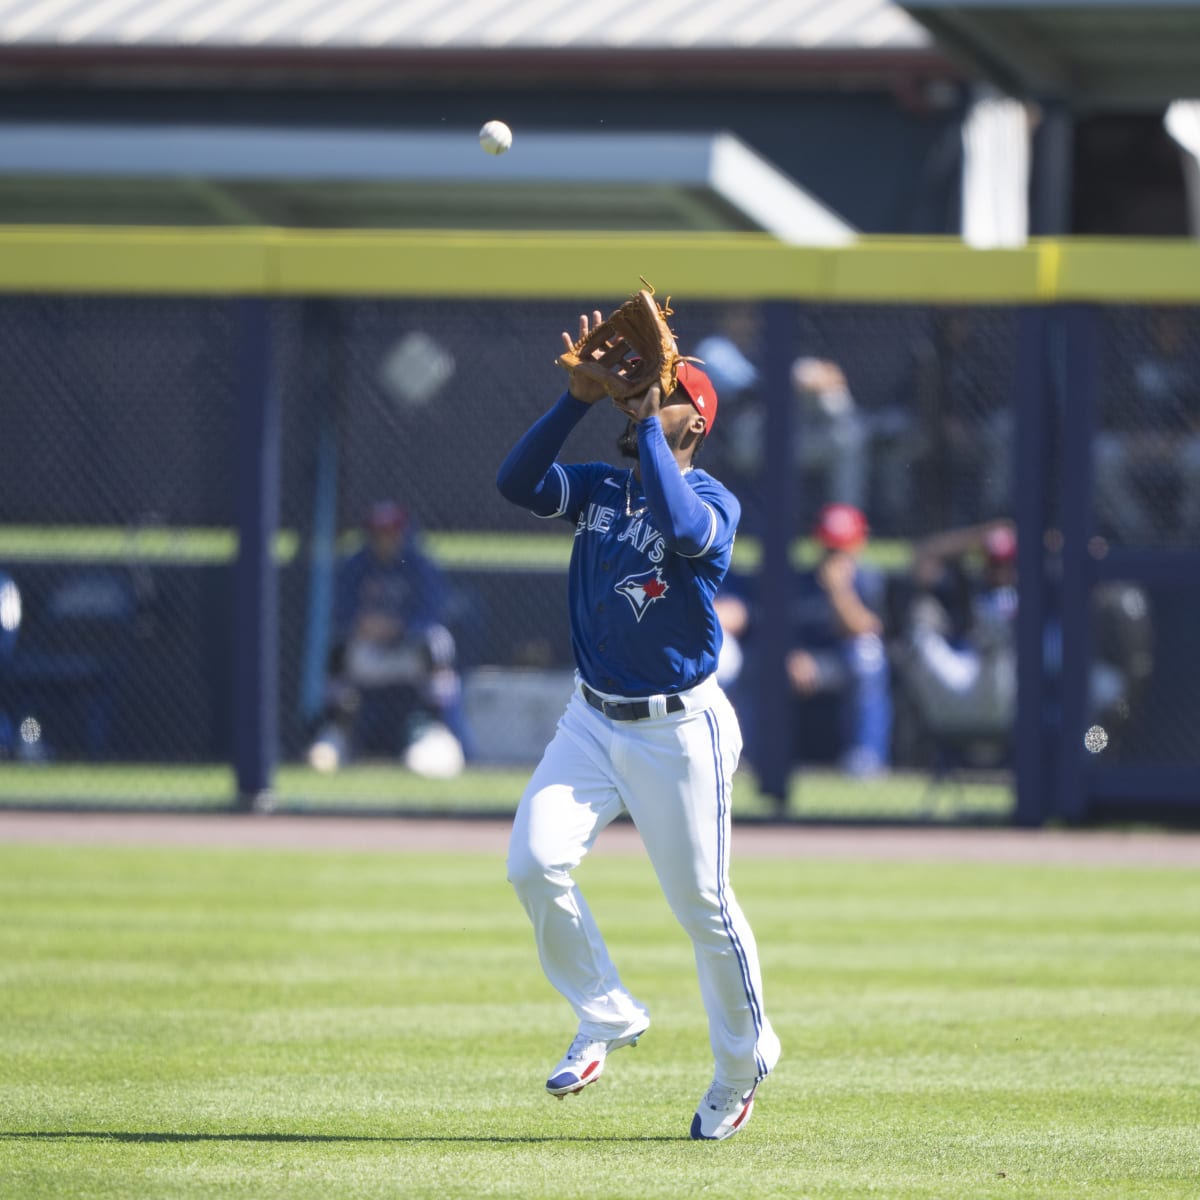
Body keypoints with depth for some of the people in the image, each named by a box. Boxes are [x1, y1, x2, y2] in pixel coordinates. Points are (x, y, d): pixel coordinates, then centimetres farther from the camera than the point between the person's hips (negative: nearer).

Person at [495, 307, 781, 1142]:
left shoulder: (714, 501, -10)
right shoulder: (598, 488, 6)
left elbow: (681, 529, -34)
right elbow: (517, 481, -10)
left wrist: (647, 425, -27)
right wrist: (580, 400, -17)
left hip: (679, 731, -5)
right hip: (593, 721, 5)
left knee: (702, 905, 3)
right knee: (535, 862, -16)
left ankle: (744, 1058, 25)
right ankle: (607, 1017, 2)